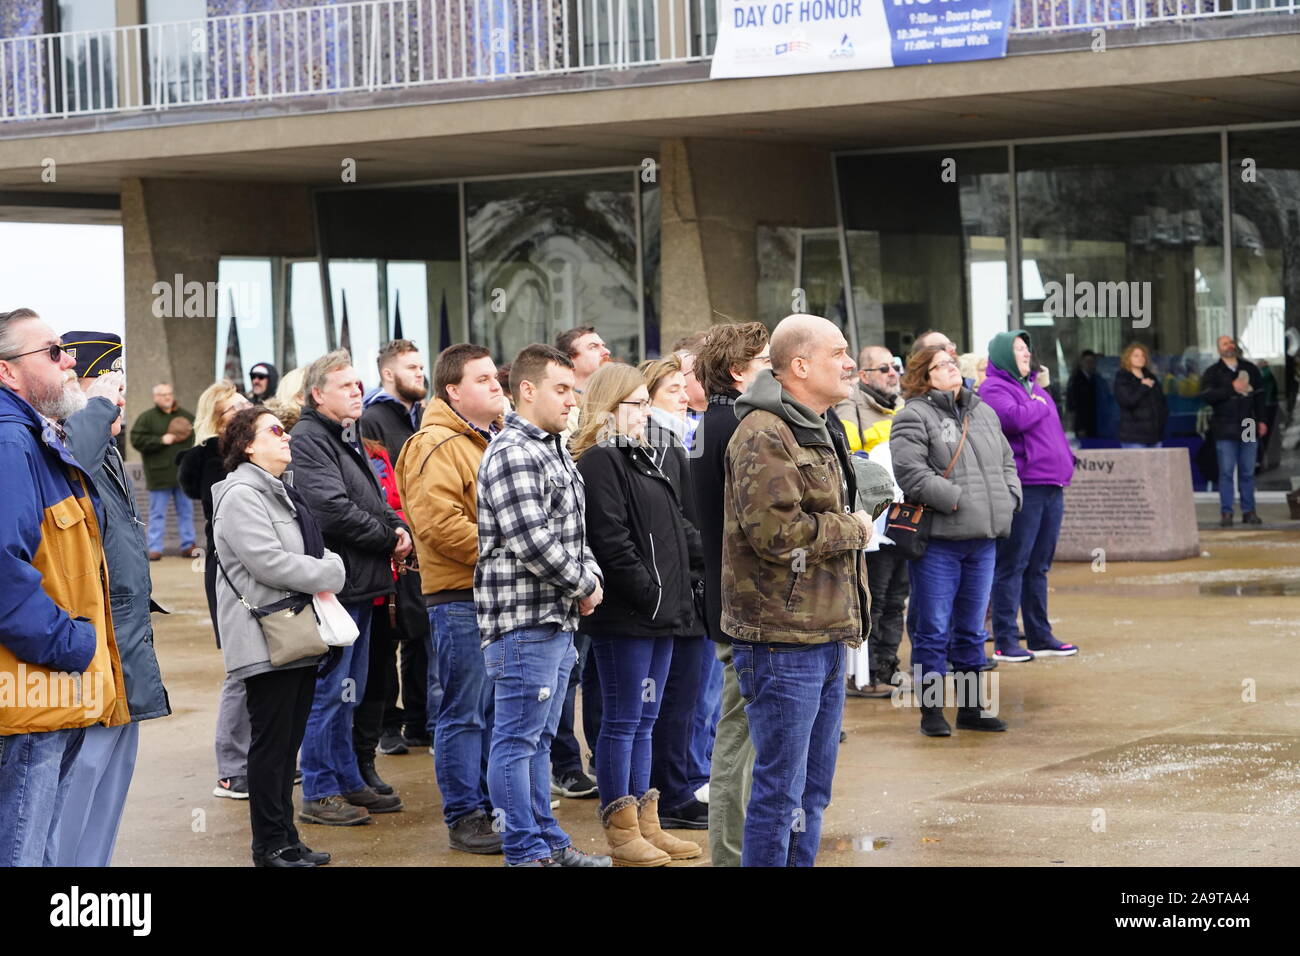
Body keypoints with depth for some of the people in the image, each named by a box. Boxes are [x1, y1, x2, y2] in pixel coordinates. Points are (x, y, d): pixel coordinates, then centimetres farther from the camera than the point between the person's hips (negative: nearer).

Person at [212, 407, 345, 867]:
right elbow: (268, 562, -22)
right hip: (268, 641, -10)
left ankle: (286, 838, 19)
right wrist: (325, 576, -11)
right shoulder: (241, 496, -13)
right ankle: (270, 845, 2)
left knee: (288, 743, 13)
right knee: (271, 745, -4)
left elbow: (315, 550, 24)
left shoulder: (281, 492, 19)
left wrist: (330, 569, 1)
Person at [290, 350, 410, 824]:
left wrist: (399, 528, 1)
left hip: (358, 587, 10)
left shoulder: (348, 438, 19)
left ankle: (348, 783, 24)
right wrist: (388, 538, -11)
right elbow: (335, 511, -23)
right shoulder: (309, 441, -14)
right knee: (328, 692, -4)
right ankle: (319, 793, 2)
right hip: (334, 585, -10)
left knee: (348, 693, 16)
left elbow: (375, 500, 22)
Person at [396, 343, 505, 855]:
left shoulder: (493, 439, 18)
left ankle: (490, 805, 23)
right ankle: (464, 818, 4)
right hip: (459, 598, -9)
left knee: (493, 710, 15)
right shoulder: (437, 447, -13)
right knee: (463, 713, -3)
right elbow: (438, 522, -23)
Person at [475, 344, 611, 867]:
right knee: (517, 740, -2)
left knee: (539, 737, 16)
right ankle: (525, 850, 3)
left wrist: (591, 575, 4)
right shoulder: (512, 454, -16)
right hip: (524, 621, -10)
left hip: (556, 619, 10)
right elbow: (533, 543, -22)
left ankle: (548, 841, 23)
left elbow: (572, 531, 22)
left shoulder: (552, 450, 16)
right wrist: (583, 588, -10)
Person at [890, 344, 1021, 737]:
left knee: (971, 630, 15)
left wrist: (1008, 499, 5)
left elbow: (1006, 463, 23)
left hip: (982, 540, 7)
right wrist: (958, 500, -18)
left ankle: (971, 708, 24)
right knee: (933, 630, -1)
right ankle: (931, 712, 8)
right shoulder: (914, 418, -7)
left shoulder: (983, 413, 17)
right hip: (938, 540, -7)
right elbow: (911, 473, -18)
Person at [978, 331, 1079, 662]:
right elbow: (1014, 418, -22)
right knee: (1012, 566, -6)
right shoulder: (993, 388, -5)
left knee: (1039, 567, 13)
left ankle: (1040, 636, 19)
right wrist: (1038, 407, -4)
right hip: (1021, 487, -8)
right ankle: (1005, 641, -4)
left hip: (1051, 487, 8)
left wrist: (1065, 466, 17)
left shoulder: (1034, 388, 22)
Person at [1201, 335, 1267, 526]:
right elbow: (1207, 396, -10)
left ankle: (1249, 511, 10)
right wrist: (1232, 388, -15)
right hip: (1225, 430, -3)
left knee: (1248, 472, 5)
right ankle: (1226, 513, -2)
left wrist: (1262, 420, 7)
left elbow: (1260, 395, 16)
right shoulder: (1212, 373, 5)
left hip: (1249, 429, 3)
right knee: (1226, 472, -4)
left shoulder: (1250, 369, 14)